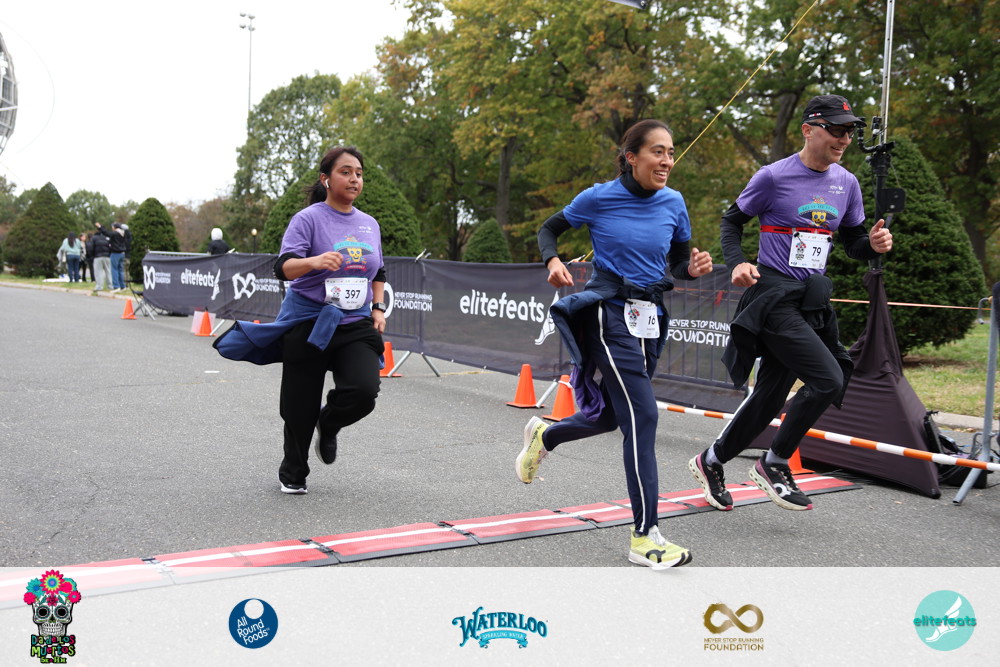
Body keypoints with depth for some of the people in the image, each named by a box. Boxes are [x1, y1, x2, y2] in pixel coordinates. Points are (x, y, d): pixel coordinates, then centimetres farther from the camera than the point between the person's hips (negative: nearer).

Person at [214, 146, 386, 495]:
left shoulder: (369, 224, 11)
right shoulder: (308, 219, -7)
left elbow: (378, 273, 24)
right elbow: (284, 267, -19)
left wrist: (378, 308, 9)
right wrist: (315, 261, -39)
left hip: (356, 325, 4)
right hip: (308, 322, -4)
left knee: (364, 391, -20)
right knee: (300, 409, 4)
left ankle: (329, 424, 15)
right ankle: (292, 473, 31)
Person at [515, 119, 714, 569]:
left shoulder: (673, 203, 5)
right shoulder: (599, 199, -7)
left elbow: (679, 264, 14)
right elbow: (549, 229, 6)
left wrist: (694, 268, -9)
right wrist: (553, 261, -14)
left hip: (649, 319, 6)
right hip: (609, 314, -6)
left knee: (613, 414, 16)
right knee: (643, 416, -15)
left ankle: (544, 435, 46)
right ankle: (644, 537, -8)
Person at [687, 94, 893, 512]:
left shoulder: (846, 183, 9)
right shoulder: (774, 177, -8)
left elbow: (853, 243, 16)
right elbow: (732, 220, 2)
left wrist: (874, 245, -6)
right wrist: (736, 263, -15)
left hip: (811, 302, 7)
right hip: (773, 294, -7)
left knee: (770, 396, 9)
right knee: (828, 380, -19)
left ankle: (711, 462, 28)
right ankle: (774, 463, 0)